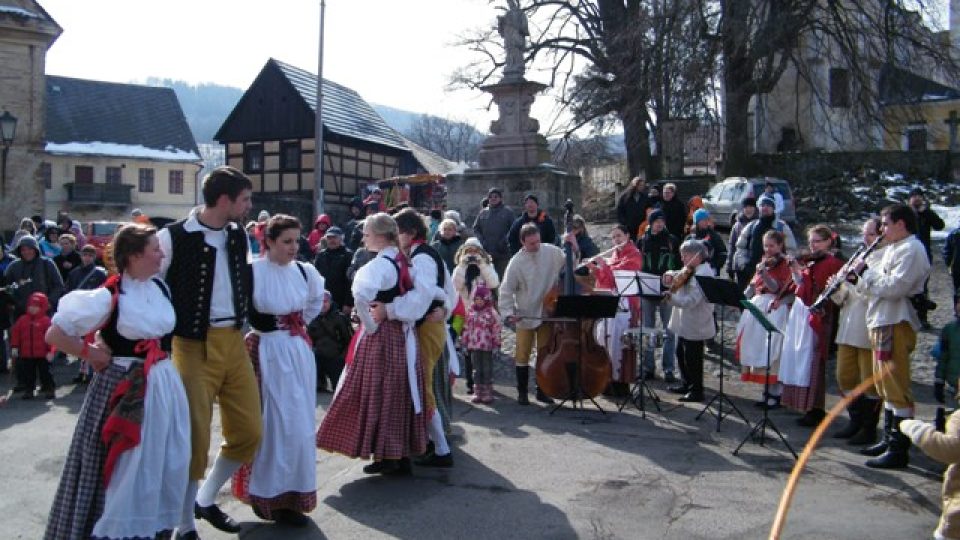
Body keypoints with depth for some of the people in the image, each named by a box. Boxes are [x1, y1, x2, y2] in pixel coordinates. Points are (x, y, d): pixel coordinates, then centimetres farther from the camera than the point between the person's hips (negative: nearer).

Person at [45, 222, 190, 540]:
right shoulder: (108, 297, -15)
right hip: (126, 388, -6)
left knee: (166, 464, 13)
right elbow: (55, 335, -11)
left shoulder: (160, 287, 4)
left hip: (164, 383, 6)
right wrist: (92, 354, -7)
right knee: (124, 467, 4)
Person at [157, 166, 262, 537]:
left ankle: (206, 500, 33)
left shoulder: (239, 235, 8)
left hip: (234, 342, 6)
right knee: (195, 437, 1)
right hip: (194, 346, -6)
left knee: (248, 433, 9)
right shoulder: (173, 238, -12)